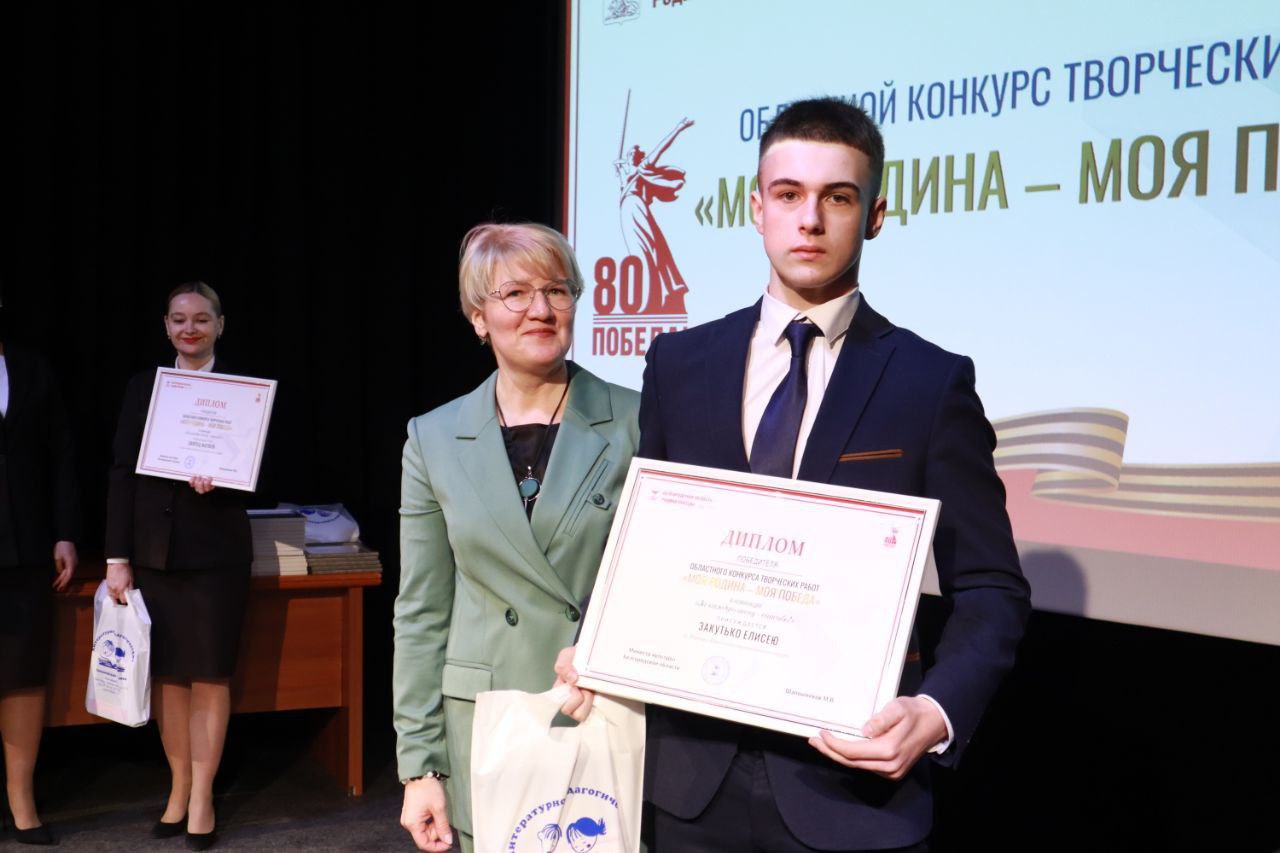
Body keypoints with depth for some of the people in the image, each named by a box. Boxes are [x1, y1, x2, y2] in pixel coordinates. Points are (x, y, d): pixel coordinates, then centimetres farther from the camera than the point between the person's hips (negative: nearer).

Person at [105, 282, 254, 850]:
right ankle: (179, 788, 20)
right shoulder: (143, 387, 8)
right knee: (165, 675, 7)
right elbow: (122, 473, 5)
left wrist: (218, 481, -20)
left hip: (216, 552, -2)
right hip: (153, 549, 2)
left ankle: (201, 798, 12)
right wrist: (117, 558, 0)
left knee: (210, 675, 2)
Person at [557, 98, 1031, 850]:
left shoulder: (931, 380, -4)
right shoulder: (680, 362, 5)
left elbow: (990, 590, -4)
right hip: (695, 766, 3)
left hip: (853, 777, -2)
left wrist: (938, 712, -20)